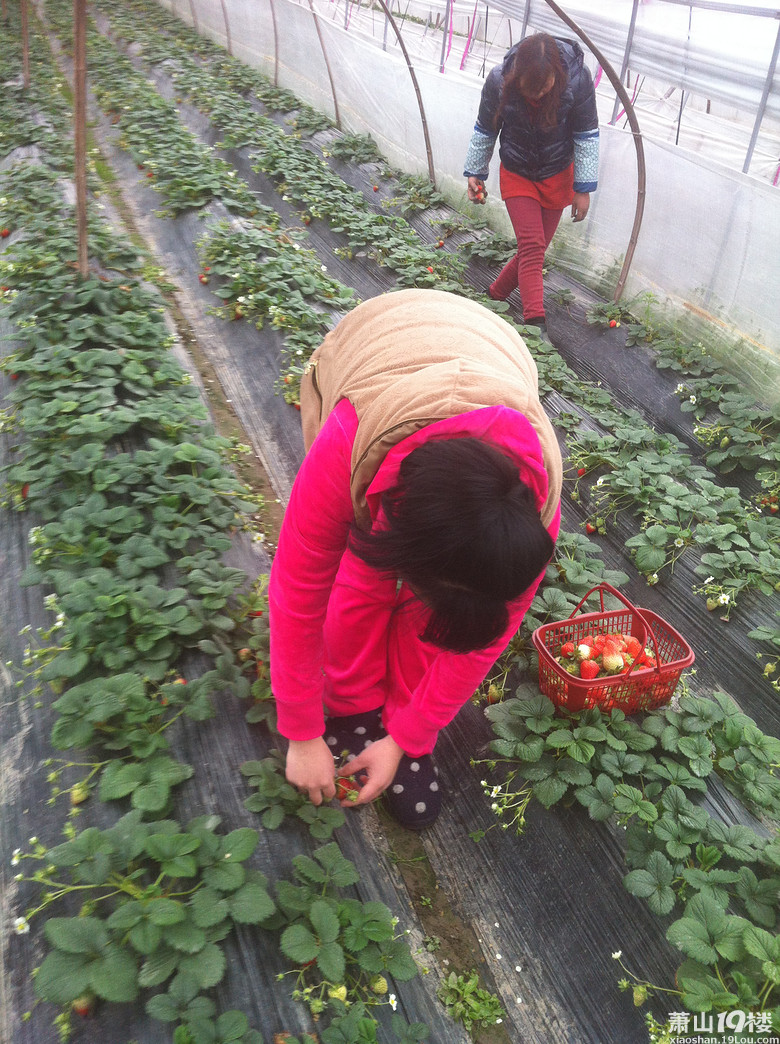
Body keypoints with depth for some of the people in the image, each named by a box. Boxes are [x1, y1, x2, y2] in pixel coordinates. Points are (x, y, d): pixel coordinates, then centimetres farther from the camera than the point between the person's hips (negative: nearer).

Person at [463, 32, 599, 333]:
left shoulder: (577, 79, -24)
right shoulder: (499, 81, -23)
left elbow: (587, 137, -13)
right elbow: (484, 131, -5)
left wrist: (583, 188, -10)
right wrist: (475, 173, 4)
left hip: (557, 177, 1)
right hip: (517, 175, -1)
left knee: (537, 248, 6)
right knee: (532, 247, -13)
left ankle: (496, 294, 27)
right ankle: (535, 322, -15)